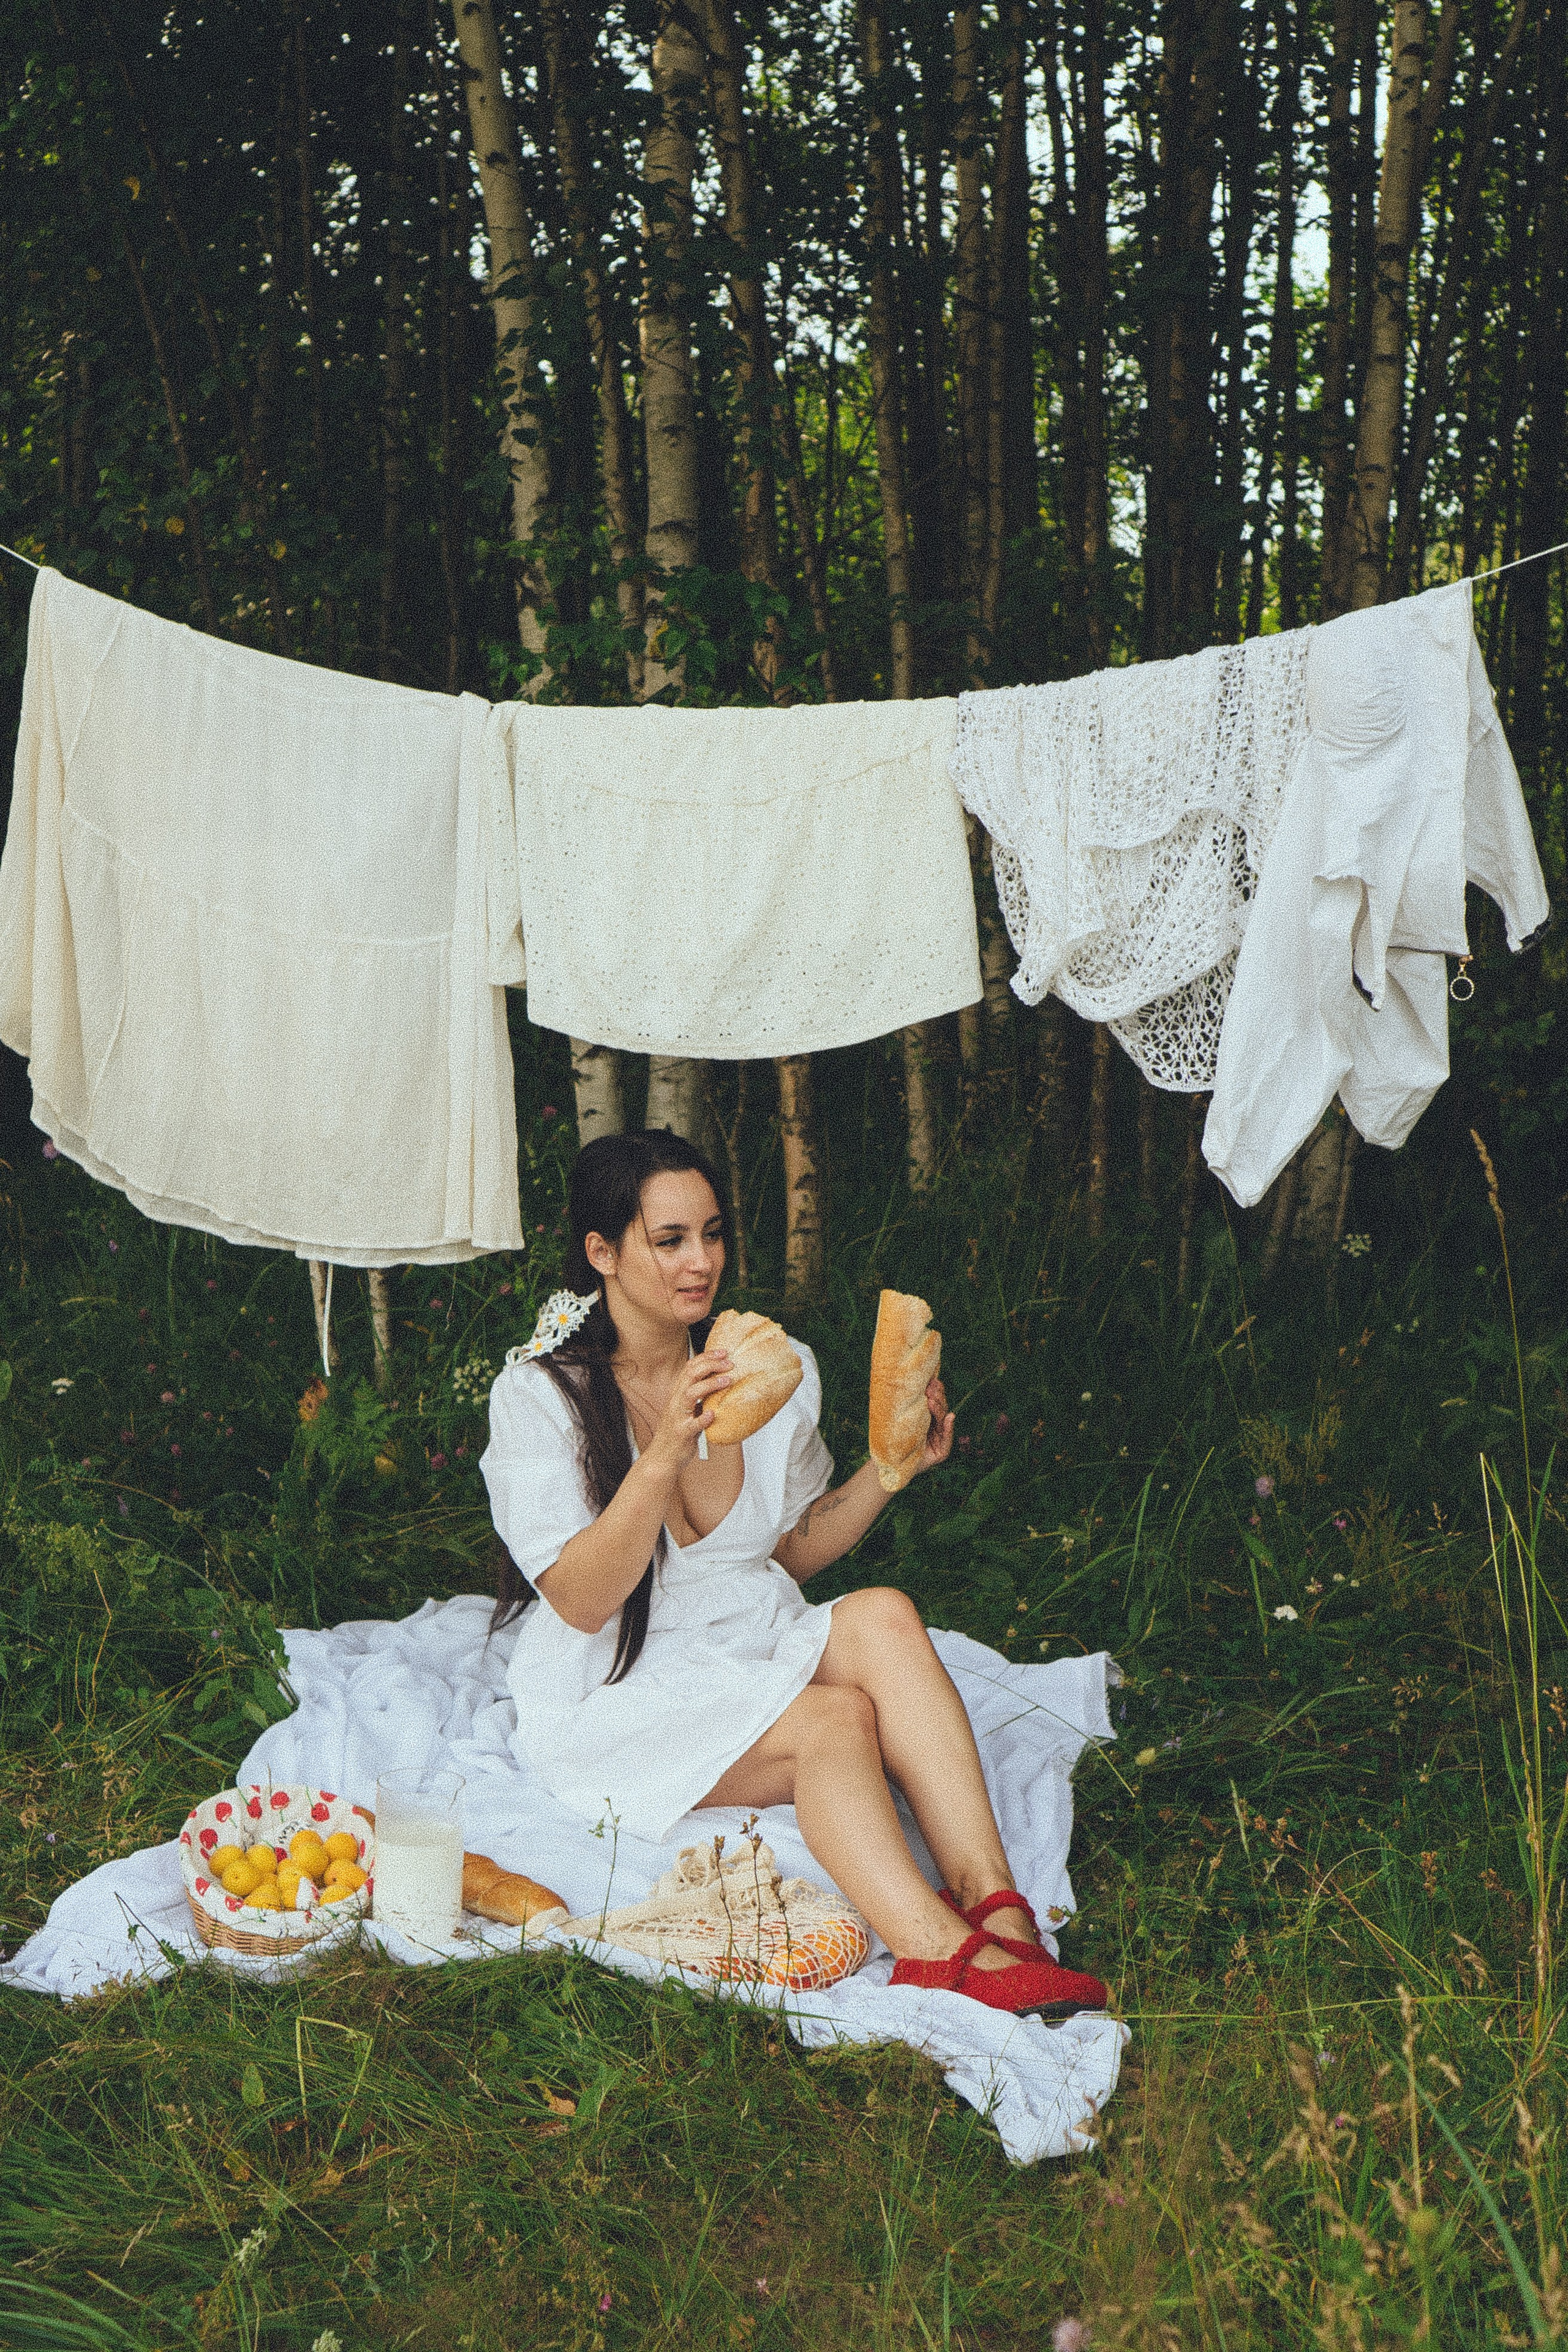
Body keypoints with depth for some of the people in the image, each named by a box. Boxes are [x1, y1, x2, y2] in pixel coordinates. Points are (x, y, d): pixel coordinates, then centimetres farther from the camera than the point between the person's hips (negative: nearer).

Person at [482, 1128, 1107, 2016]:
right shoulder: (541, 1393, -9)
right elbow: (581, 1601, -17)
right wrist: (665, 1453, -30)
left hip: (758, 1656, 5)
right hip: (622, 1700, -4)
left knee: (884, 1616, -28)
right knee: (837, 1720, -31)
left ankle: (995, 1909, -37)